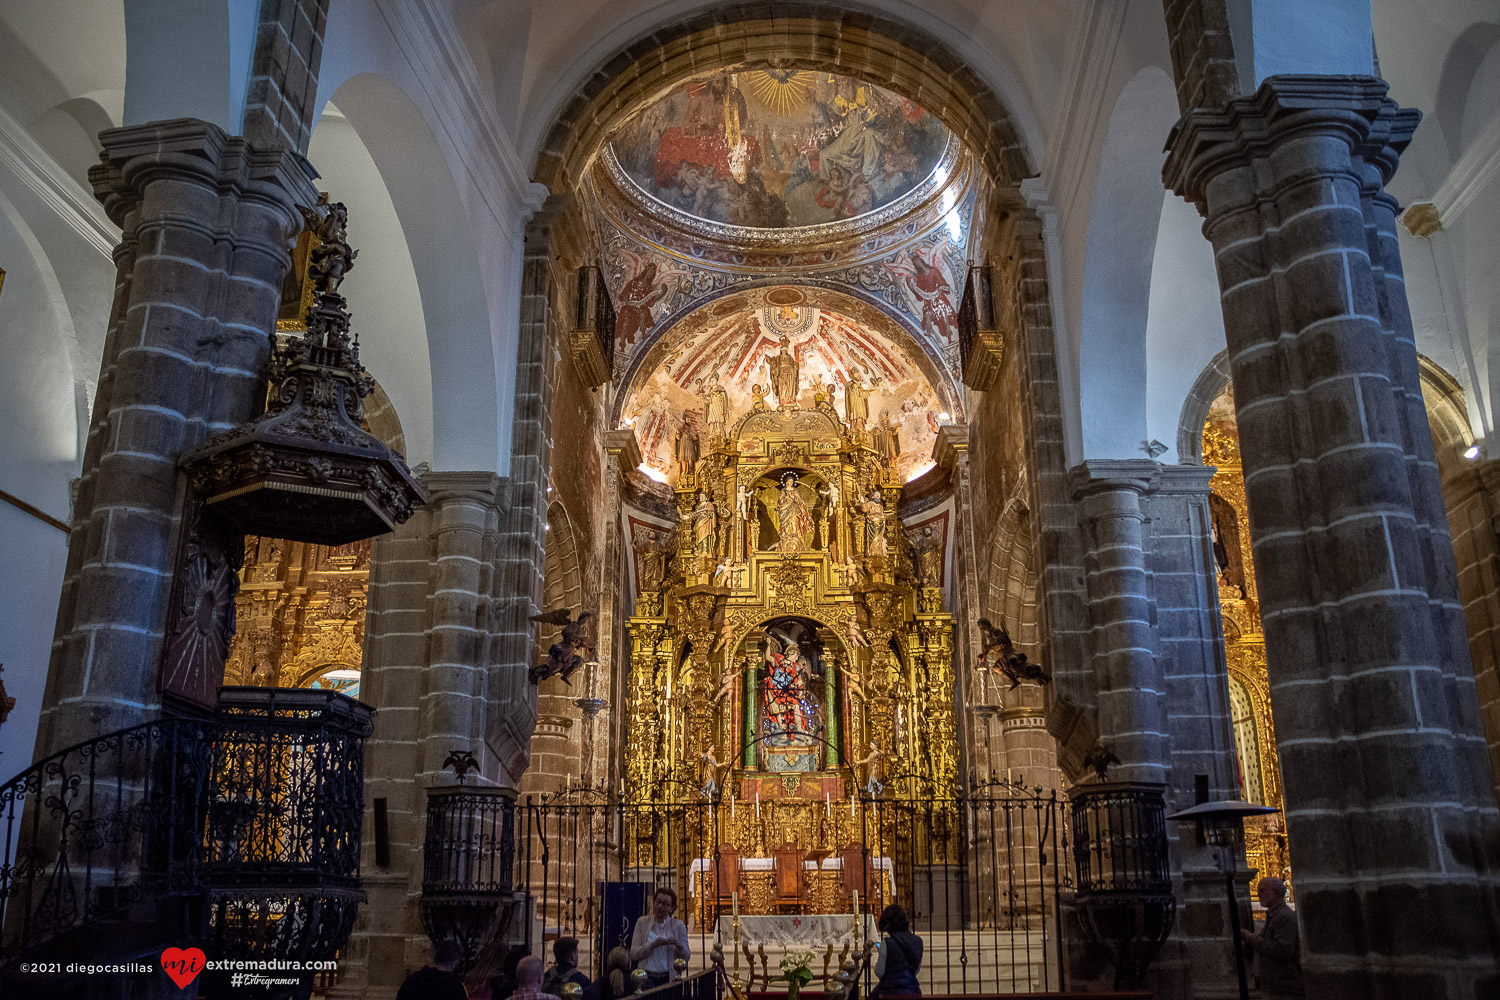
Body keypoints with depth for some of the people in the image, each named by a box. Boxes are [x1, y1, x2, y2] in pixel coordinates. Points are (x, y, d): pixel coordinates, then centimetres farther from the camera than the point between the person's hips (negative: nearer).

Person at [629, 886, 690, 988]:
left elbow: (686, 958, 5)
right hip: (647, 977, -1)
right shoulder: (642, 922, 6)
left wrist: (679, 945, -16)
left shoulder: (678, 925, 5)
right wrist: (653, 945, -16)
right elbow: (634, 954, -1)